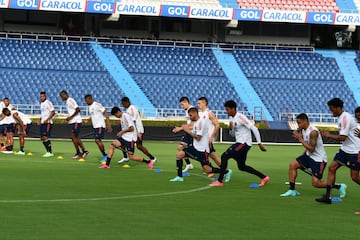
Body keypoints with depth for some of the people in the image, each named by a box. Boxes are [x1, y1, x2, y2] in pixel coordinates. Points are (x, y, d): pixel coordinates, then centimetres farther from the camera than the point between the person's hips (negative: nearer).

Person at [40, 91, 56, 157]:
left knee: (45, 137, -16)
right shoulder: (41, 104, 18)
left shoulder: (48, 103, -10)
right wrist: (40, 120, 15)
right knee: (42, 138, 7)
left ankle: (50, 152, -11)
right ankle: (48, 152, 14)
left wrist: (47, 120, -21)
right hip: (42, 123, 9)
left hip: (47, 123, -9)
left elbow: (53, 112, -16)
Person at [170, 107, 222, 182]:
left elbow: (198, 137, -20)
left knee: (207, 170, -9)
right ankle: (179, 177, 0)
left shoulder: (201, 122, -17)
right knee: (179, 154, -4)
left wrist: (188, 131, -14)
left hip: (202, 149, -9)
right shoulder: (196, 122, 13)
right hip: (195, 147, 9)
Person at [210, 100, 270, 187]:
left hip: (244, 143, -10)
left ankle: (219, 181, -11)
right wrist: (230, 128, -1)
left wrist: (259, 143, -18)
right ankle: (264, 178, 20)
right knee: (242, 167, 14)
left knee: (224, 156, -15)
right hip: (239, 143, 10)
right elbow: (233, 134, 22)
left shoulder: (240, 117, -15)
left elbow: (254, 129, -17)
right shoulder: (231, 119, 13)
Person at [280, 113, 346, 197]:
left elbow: (311, 149, -26)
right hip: (309, 156, 9)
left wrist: (300, 139, -23)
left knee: (316, 183, -12)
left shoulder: (313, 132, -24)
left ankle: (340, 187, 5)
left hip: (319, 159, -9)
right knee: (292, 165, -2)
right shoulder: (303, 130, 5)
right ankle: (292, 190, 3)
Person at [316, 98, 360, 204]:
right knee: (332, 167, -1)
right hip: (345, 149, 10)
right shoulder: (341, 117, 11)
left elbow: (342, 137, -23)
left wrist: (329, 135, -12)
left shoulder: (345, 118, -19)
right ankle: (328, 196, -2)